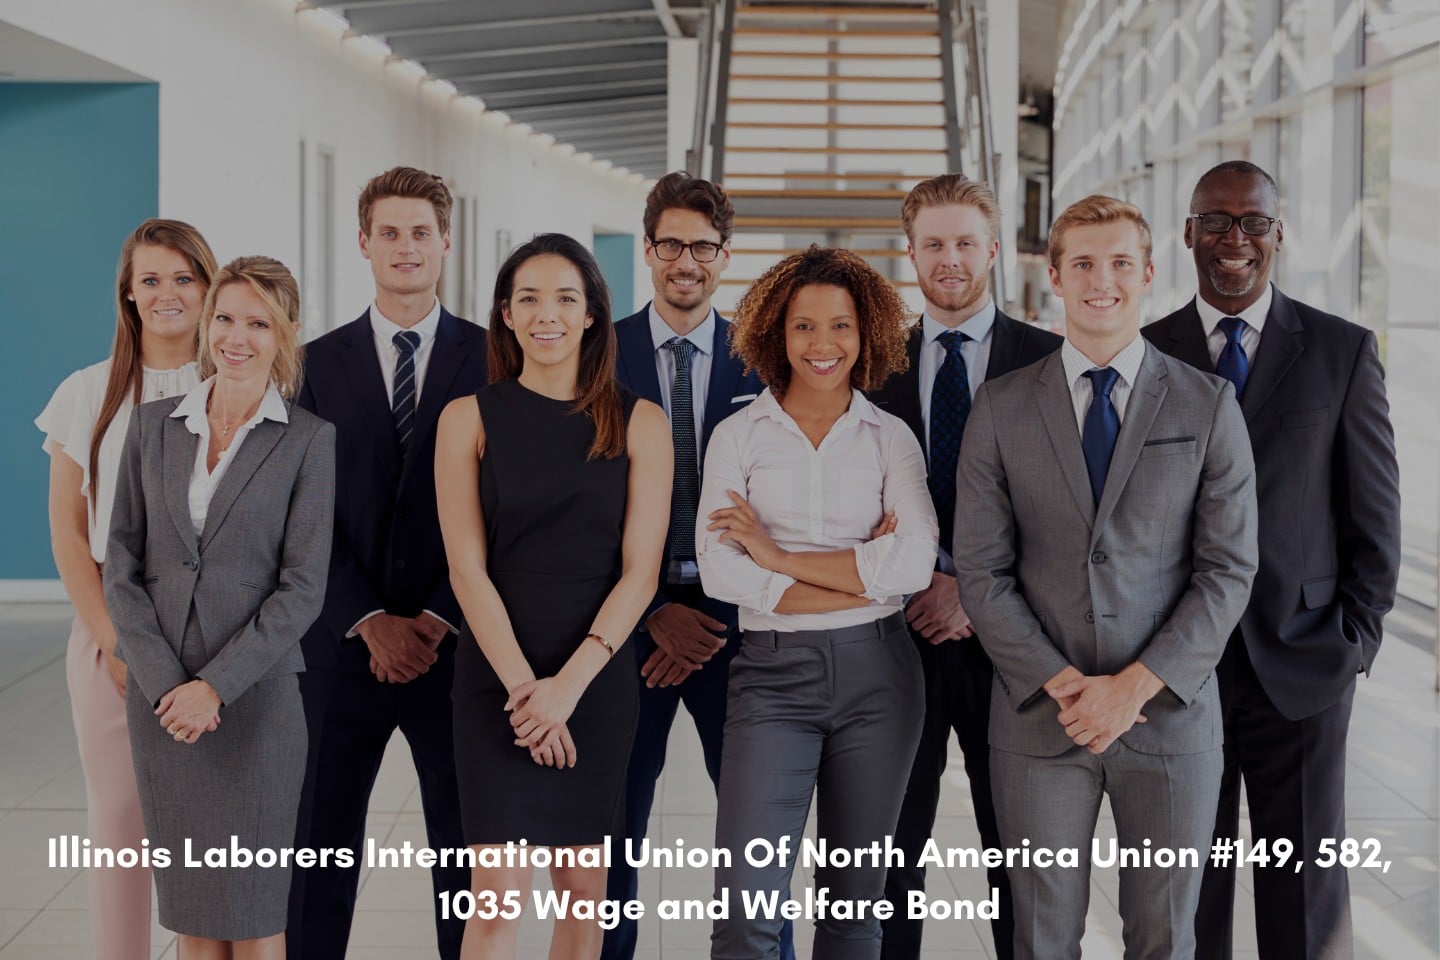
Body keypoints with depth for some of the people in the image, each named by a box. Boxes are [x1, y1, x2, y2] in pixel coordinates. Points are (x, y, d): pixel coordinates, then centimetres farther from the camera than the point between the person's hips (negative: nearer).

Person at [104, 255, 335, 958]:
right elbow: (121, 564, 4)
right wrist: (163, 682, -8)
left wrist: (215, 685, -14)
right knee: (186, 903, 9)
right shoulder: (152, 426, 7)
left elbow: (303, 586, -7)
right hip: (158, 699, 3)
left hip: (256, 696, -3)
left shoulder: (309, 440, -3)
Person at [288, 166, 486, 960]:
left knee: (465, 845, 7)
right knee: (320, 841, 8)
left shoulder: (494, 358, 2)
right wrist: (371, 622, -10)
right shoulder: (318, 364, 6)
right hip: (344, 643, 1)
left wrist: (440, 619, -11)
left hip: (457, 645, -1)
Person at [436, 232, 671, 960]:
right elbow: (467, 567, -4)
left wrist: (567, 684, -12)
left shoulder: (639, 423, 2)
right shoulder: (469, 418, 1)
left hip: (599, 677, 1)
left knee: (582, 890, 8)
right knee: (498, 894, -7)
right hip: (497, 674, -1)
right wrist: (523, 683, -13)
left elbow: (640, 571, -3)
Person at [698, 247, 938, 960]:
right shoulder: (738, 437, 4)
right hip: (774, 673, -1)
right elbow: (719, 572, -8)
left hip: (876, 672, 2)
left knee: (856, 900, 12)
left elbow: (916, 564, -9)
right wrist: (864, 576, -11)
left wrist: (777, 557, -10)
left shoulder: (891, 439, 6)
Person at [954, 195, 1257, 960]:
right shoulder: (1001, 408, 2)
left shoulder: (1208, 405, 1)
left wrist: (1136, 686, -12)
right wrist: (1062, 685, -11)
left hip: (1169, 717, 0)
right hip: (1039, 720, 0)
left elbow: (1228, 568, -3)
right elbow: (981, 572, -1)